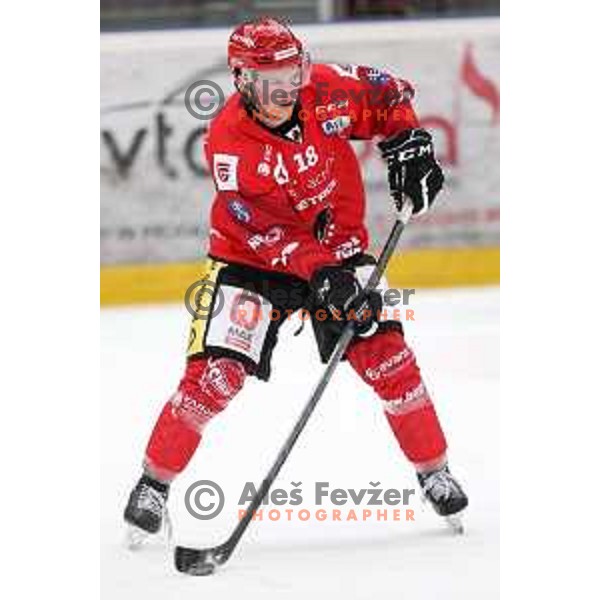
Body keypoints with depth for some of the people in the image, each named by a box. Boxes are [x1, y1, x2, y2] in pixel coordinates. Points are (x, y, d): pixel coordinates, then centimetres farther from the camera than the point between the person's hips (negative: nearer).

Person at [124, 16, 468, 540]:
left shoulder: (327, 89, -16)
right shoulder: (228, 142, -25)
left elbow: (388, 95, 4)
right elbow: (259, 230, -27)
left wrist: (410, 146, -10)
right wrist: (319, 274, -36)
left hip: (338, 248, 3)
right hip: (252, 259, -3)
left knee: (386, 355, -8)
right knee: (216, 374, -14)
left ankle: (434, 471, 10)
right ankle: (155, 482, 2)